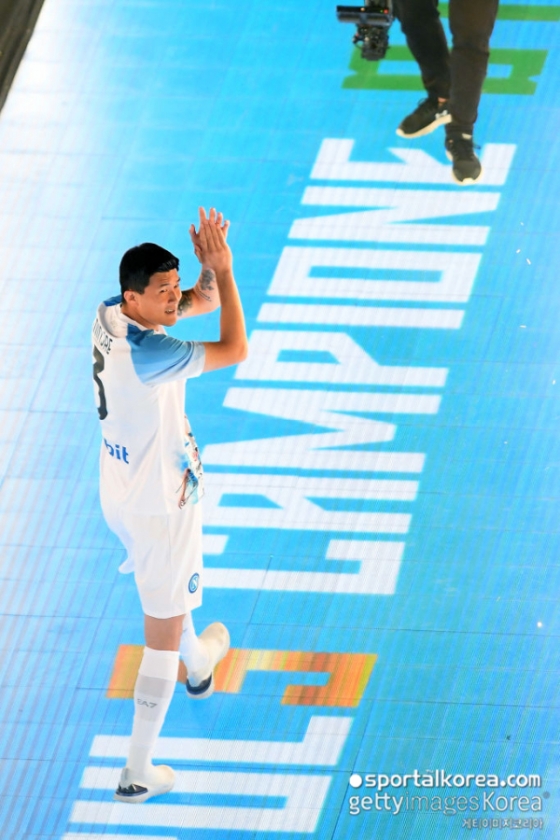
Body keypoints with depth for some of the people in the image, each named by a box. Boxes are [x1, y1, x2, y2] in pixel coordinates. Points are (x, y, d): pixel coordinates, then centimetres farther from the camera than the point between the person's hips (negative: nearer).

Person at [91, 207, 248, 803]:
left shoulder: (109, 314, -6)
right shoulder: (147, 352, -33)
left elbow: (206, 301, 5)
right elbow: (235, 350, -24)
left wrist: (211, 268, -17)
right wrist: (224, 268, -21)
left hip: (119, 494, 9)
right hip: (158, 506, -9)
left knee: (169, 588, 35)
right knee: (163, 633, 1)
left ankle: (198, 665, 64)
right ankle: (138, 772, 6)